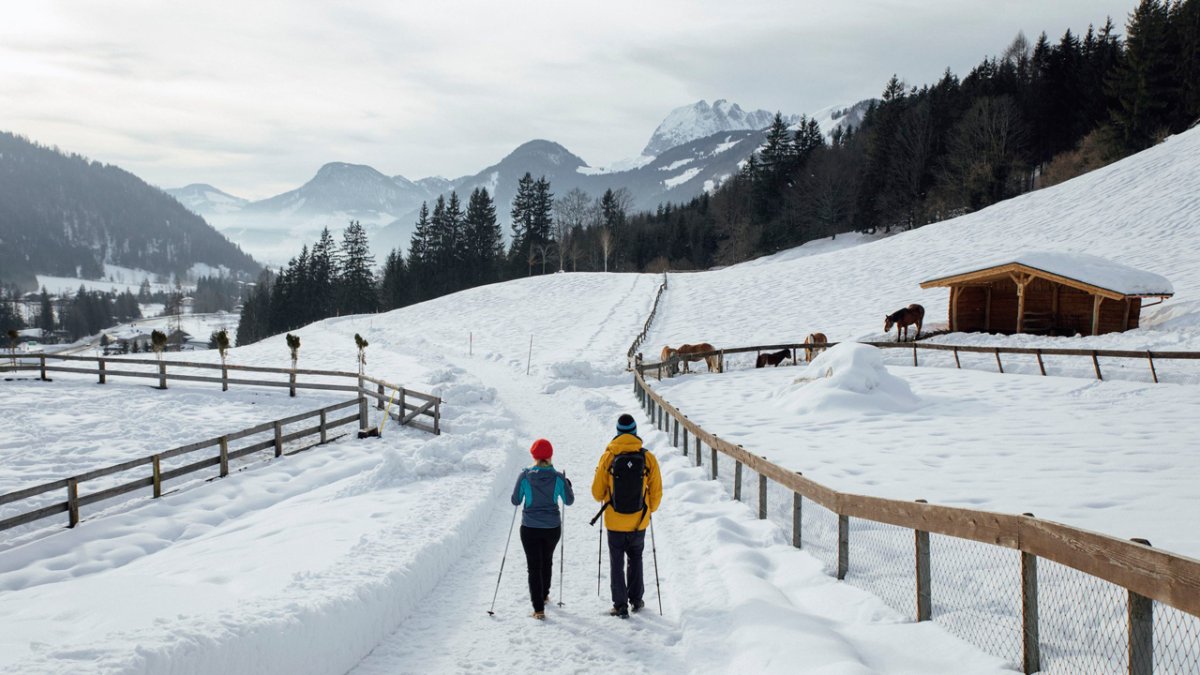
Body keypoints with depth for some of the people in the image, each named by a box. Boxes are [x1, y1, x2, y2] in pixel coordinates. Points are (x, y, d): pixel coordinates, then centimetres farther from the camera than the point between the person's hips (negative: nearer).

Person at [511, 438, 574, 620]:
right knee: (547, 560, 26)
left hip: (530, 528, -2)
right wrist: (568, 485, 18)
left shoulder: (525, 476, -12)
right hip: (552, 528, 2)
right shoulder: (558, 477, -9)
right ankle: (544, 595, 44)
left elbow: (515, 501, -3)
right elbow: (569, 501, 1)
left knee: (534, 567, 4)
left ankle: (539, 609, -3)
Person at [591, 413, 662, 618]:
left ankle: (621, 606, 10)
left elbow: (597, 492, -2)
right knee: (635, 559, 22)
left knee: (617, 563, 11)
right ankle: (636, 600, 28)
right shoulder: (648, 457, -8)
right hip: (639, 522, 2)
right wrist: (649, 509, 20)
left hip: (615, 522, -1)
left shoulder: (608, 457, -10)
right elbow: (656, 492, 0)